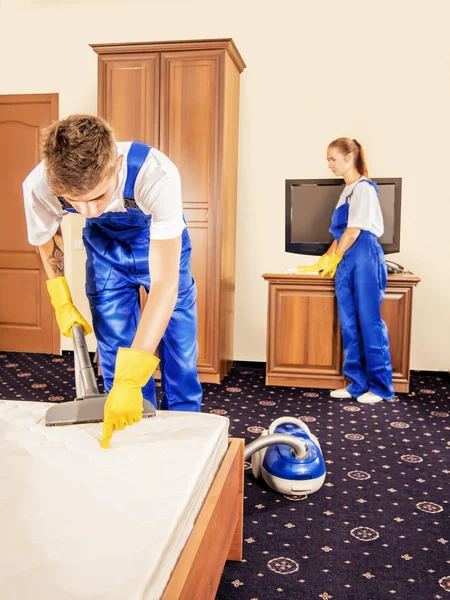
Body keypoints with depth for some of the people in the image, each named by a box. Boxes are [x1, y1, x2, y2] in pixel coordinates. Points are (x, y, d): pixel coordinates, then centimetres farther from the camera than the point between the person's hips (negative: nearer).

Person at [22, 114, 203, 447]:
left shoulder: (157, 175, -42)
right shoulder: (39, 186, -31)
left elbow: (164, 283, -44)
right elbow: (47, 237, -5)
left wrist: (130, 378, -48)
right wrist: (62, 302, -5)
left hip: (162, 243, -2)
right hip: (106, 249, 2)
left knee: (180, 350, 1)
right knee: (116, 353, 2)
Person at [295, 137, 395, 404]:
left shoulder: (363, 188, -7)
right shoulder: (347, 191, 19)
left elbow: (353, 232, -12)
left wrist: (333, 260, -3)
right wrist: (322, 261, 19)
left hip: (364, 258, -9)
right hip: (346, 261, 9)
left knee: (369, 322, -4)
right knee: (349, 324, 7)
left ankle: (381, 386, 6)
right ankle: (358, 383, 14)